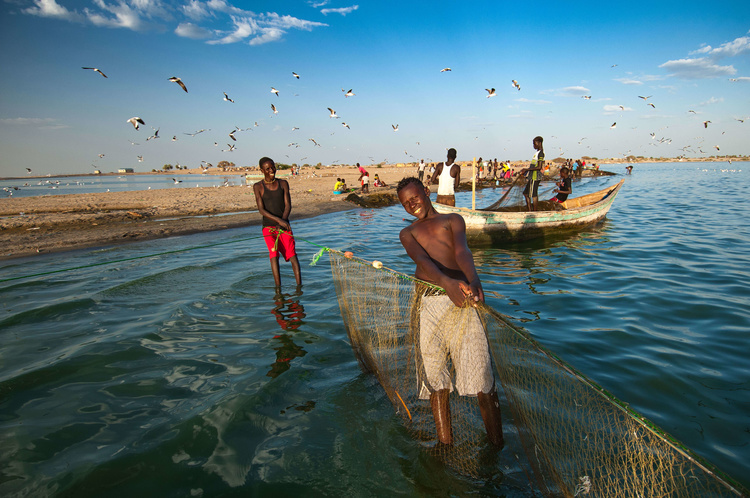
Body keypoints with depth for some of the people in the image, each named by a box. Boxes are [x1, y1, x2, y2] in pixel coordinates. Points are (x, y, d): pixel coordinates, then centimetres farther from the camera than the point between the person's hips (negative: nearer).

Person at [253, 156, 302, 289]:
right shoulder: (258, 187, -1)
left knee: (292, 254, -7)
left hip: (284, 226, 2)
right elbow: (261, 210, -8)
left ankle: (299, 285, -3)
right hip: (268, 227, -2)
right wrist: (278, 220, -21)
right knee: (274, 254, -16)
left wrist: (282, 222, -14)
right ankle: (278, 288, -12)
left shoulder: (283, 183, 6)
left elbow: (288, 206, 2)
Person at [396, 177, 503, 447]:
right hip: (427, 304, 2)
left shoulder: (452, 219, 20)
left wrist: (473, 278, -27)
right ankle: (446, 446, 21)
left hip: (460, 301, -1)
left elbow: (461, 251, -3)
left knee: (481, 376, -4)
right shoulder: (408, 233, 22)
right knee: (436, 380, 8)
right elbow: (422, 260, -1)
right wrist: (447, 283, -24)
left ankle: (498, 448, 9)